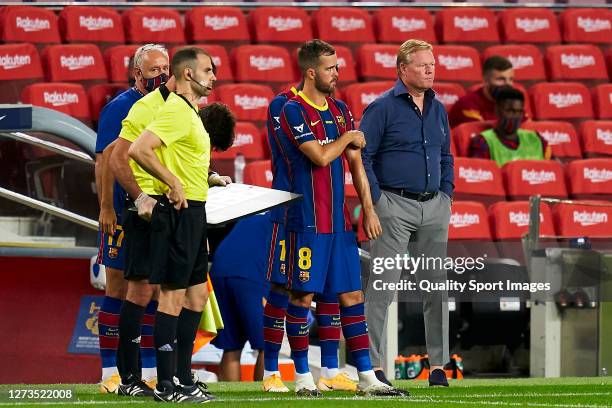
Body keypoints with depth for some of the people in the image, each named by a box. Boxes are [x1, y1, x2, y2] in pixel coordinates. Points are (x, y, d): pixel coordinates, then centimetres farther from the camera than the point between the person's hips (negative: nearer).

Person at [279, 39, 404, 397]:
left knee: (352, 296, 5)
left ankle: (367, 377, 6)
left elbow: (355, 162, 15)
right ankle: (303, 377, 6)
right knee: (302, 296, -2)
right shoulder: (293, 111, -8)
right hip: (307, 220, -7)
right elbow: (321, 156, -18)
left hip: (340, 220, 7)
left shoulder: (340, 110, 14)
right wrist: (349, 137, 0)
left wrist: (369, 209, 10)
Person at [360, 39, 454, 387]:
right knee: (383, 286, -7)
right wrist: (377, 201, -12)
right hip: (395, 206, -6)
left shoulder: (438, 109, 13)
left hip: (434, 208, 6)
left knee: (437, 286, 8)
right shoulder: (383, 107, -7)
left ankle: (439, 365, 14)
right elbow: (362, 156, -8)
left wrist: (446, 194, 11)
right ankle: (374, 366, -6)